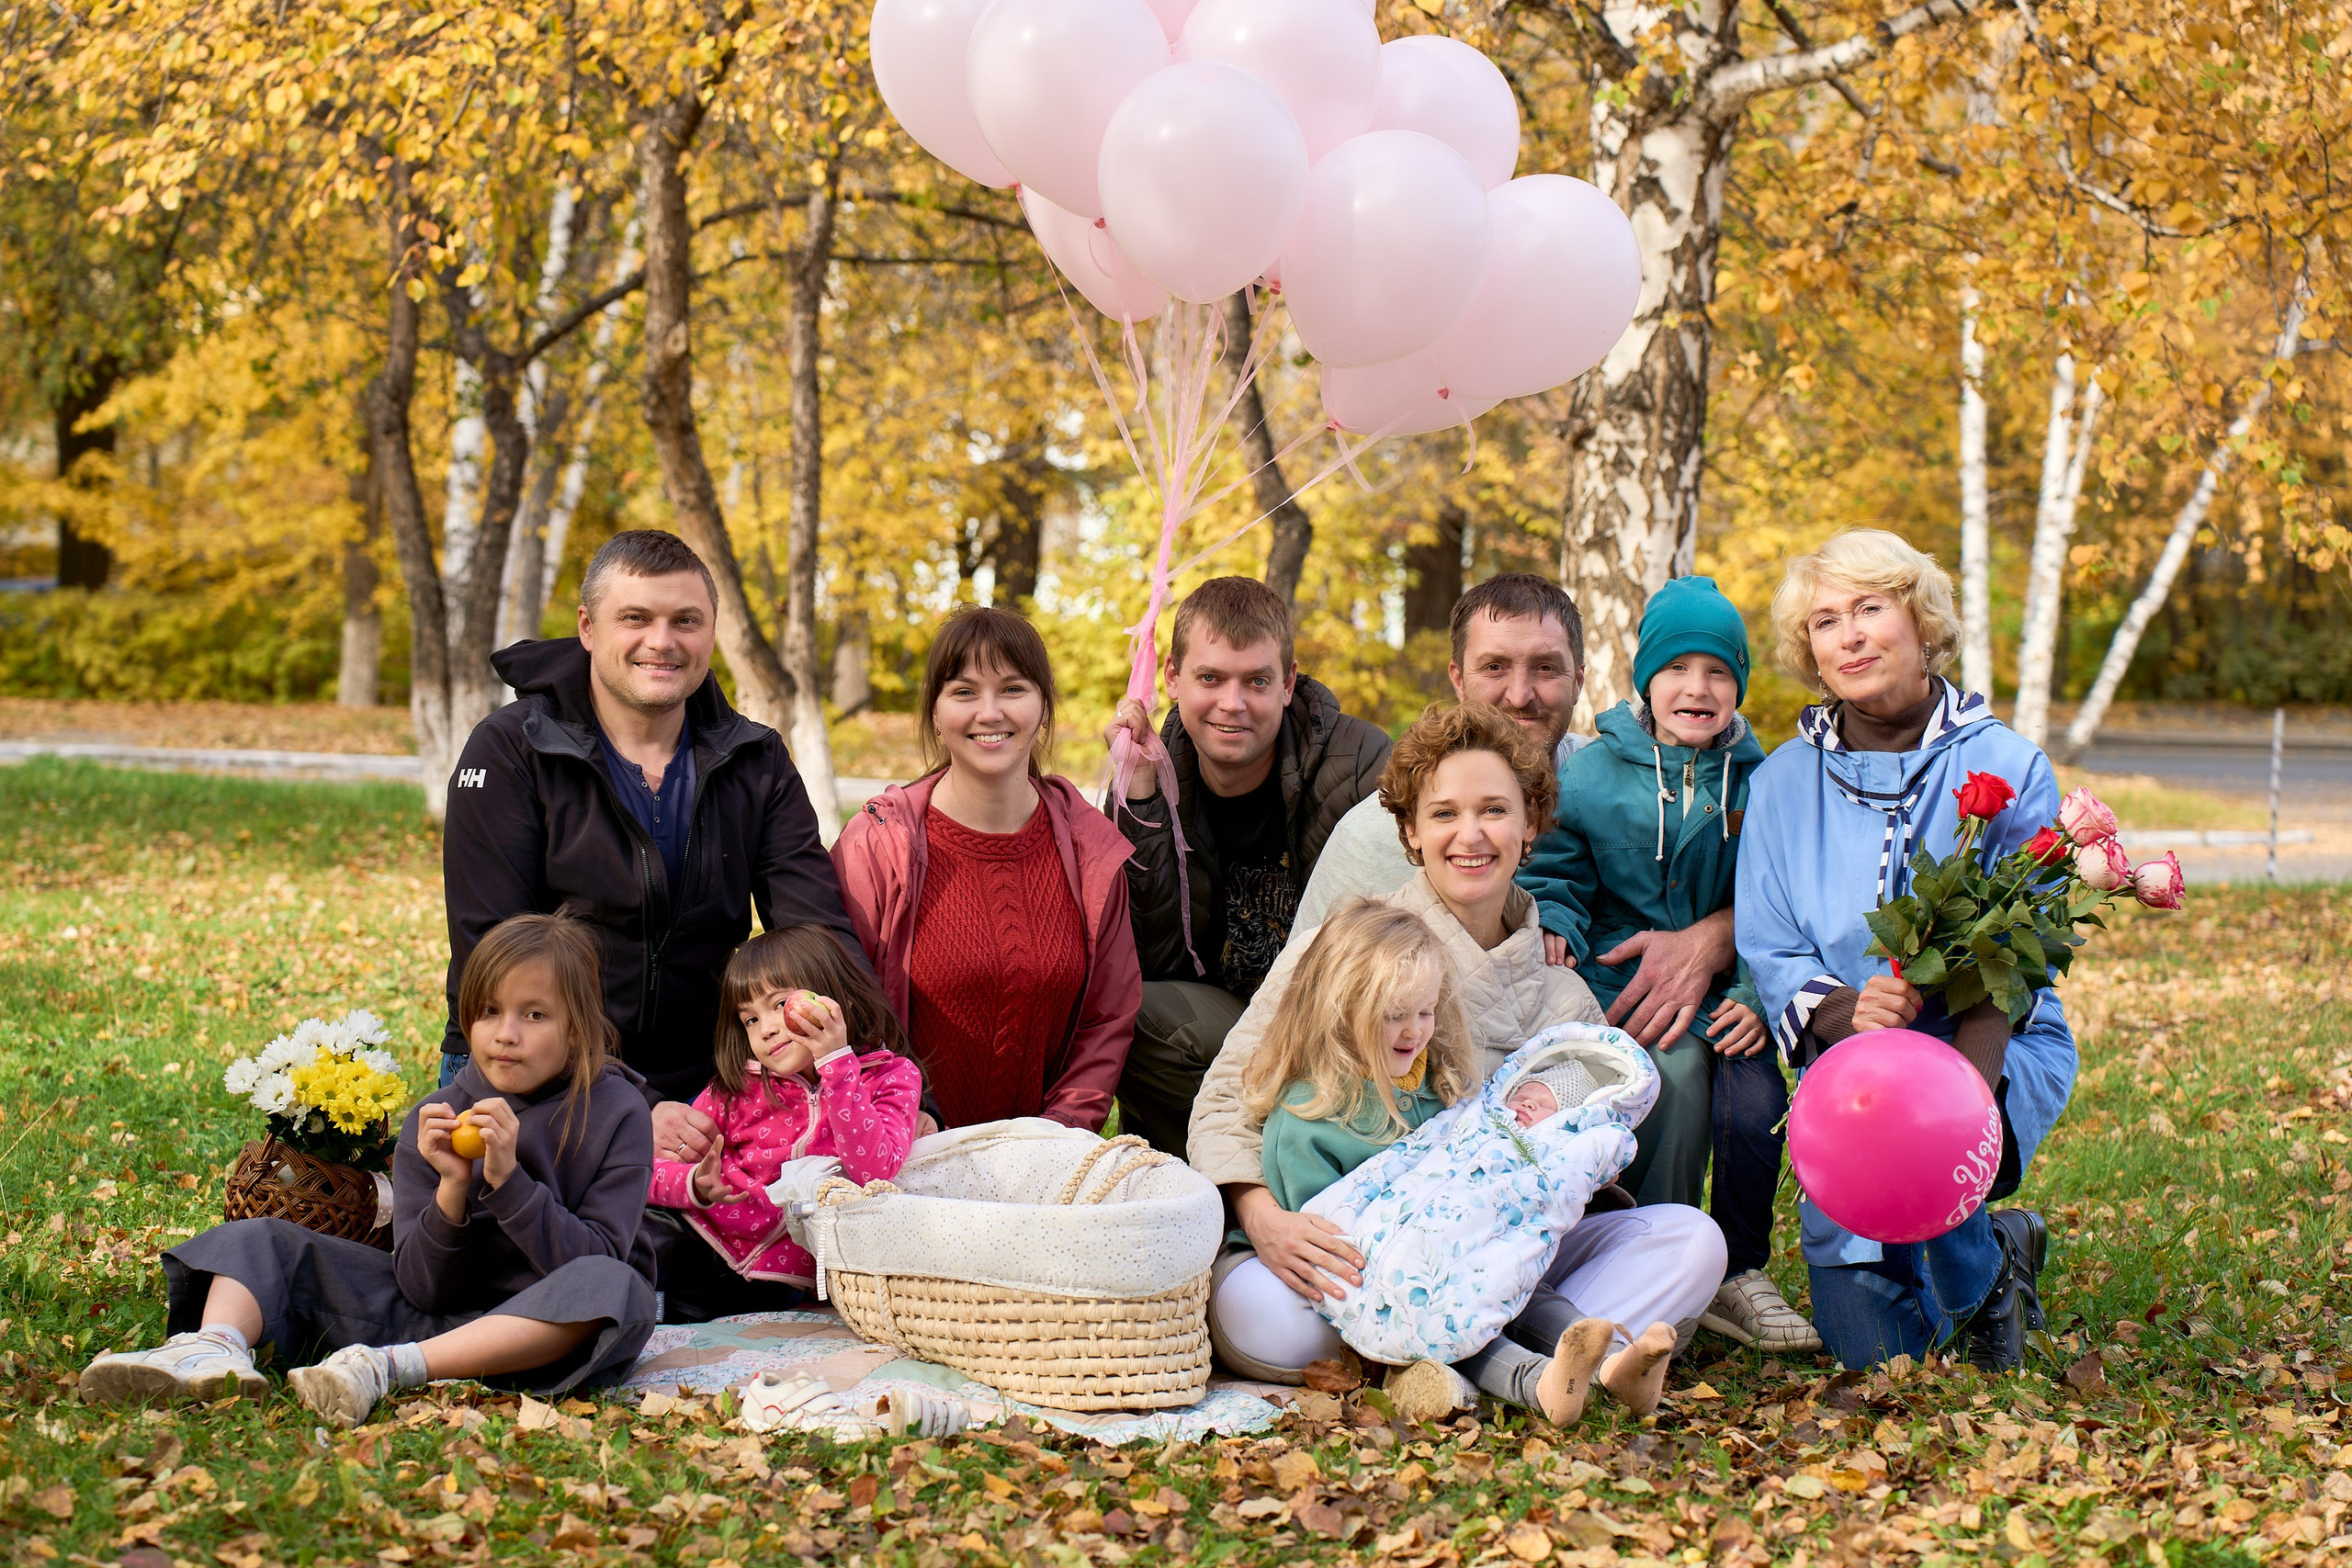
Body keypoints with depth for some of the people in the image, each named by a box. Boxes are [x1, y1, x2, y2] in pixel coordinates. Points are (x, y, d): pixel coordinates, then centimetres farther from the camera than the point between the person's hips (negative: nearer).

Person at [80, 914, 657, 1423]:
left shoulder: (616, 1113, -7)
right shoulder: (441, 1120, 1)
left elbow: (594, 1261, -16)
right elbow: (423, 1285, -4)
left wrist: (508, 1181, -26)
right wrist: (452, 1187, -21)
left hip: (551, 1336, -4)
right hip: (436, 1315, 4)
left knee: (615, 1286, -39)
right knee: (261, 1240, -1)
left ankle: (389, 1367, -42)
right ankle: (215, 1351, -36)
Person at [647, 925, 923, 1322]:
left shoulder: (891, 1079, 0)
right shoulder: (737, 1087, 5)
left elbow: (873, 1173, -19)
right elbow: (650, 1169, 6)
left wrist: (836, 1063, -21)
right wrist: (695, 1185, -17)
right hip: (701, 1242, 2)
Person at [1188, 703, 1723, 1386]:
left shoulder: (1565, 997, 11)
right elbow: (1230, 1097, -2)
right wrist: (1264, 1220, -22)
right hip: (1348, 1256, -3)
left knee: (1689, 1238, -18)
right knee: (1254, 1321, -38)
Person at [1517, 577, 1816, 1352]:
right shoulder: (1590, 774, 3)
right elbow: (1552, 878, 7)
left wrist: (1758, 996, -9)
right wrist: (1551, 937, -15)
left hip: (1722, 992, 2)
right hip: (1619, 990, -2)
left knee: (1755, 1102, -26)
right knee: (1676, 1070, -31)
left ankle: (1737, 1277, -1)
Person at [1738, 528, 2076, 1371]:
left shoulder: (2006, 767, -2)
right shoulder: (1783, 784, 5)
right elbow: (1770, 953, 1)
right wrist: (1847, 1010, -23)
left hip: (1999, 1053, -2)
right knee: (1867, 1345, -7)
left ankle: (1980, 1280, -2)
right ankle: (1996, 1246, 27)